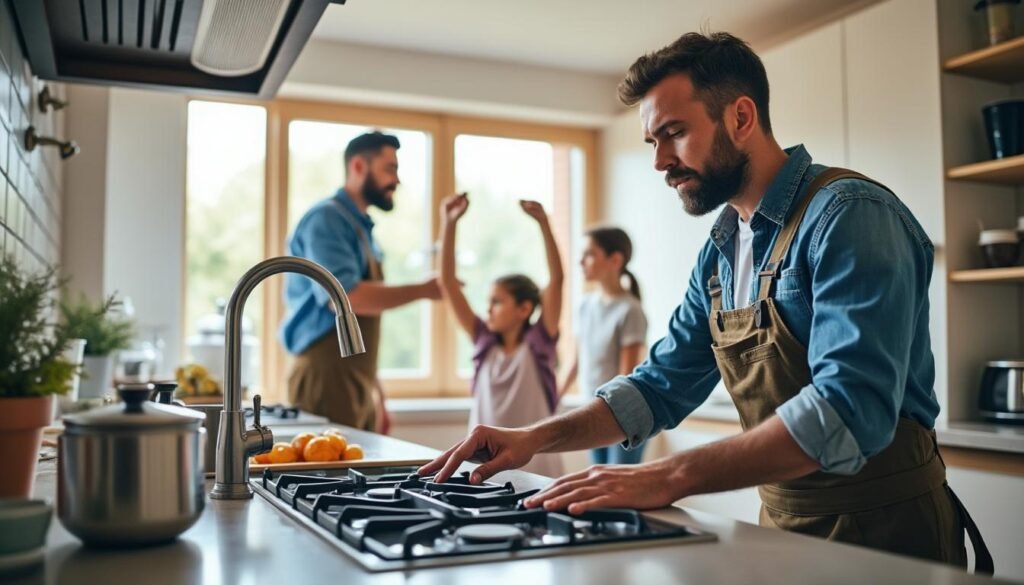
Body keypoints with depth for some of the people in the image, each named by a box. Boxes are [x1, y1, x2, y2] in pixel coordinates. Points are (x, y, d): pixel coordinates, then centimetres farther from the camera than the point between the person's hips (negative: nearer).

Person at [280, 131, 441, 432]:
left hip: (357, 384, 8)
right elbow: (343, 297, -24)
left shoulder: (361, 227, 16)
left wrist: (375, 393, 19)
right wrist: (422, 290, -15)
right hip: (327, 379, -8)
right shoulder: (326, 219, -10)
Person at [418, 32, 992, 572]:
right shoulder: (721, 251, 5)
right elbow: (661, 385, 10)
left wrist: (668, 477, -33)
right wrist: (535, 438, -3)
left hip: (884, 531, -6)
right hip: (785, 524, 7)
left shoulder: (849, 216, -19)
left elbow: (849, 407, -30)